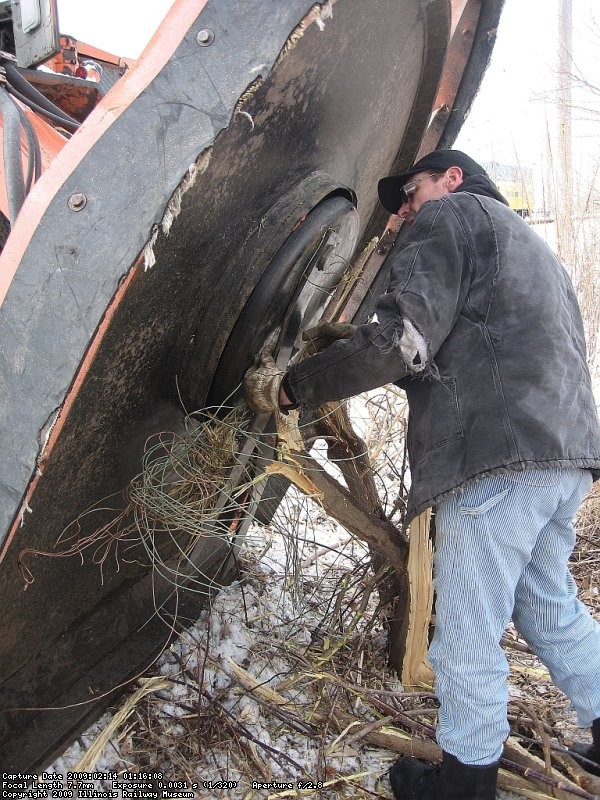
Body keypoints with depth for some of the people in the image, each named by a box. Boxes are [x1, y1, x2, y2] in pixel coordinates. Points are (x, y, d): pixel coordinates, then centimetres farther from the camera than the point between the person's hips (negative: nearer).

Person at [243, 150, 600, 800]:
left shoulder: (450, 217, 3)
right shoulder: (528, 246, 31)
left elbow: (403, 339, -14)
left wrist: (289, 388, -6)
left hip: (498, 455, -10)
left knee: (469, 627, 1)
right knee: (547, 604, 23)